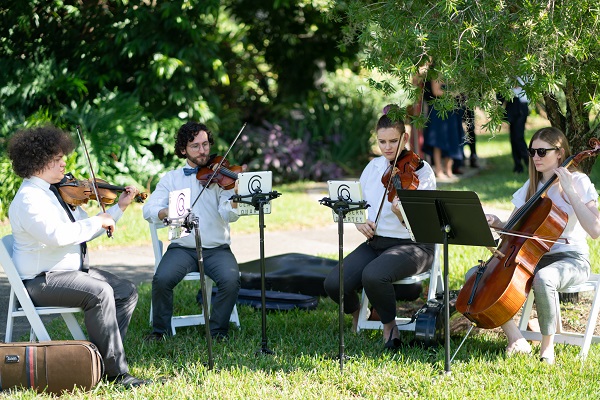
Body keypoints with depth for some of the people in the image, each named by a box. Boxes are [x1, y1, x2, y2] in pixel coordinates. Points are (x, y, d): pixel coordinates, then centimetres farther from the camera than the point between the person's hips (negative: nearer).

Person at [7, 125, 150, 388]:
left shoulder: (58, 193, 14)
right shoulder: (28, 199, -17)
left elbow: (86, 231, 19)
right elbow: (57, 234, -33)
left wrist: (119, 208, 12)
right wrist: (97, 221, -23)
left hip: (73, 271, 10)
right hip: (41, 280, -10)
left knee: (127, 292, 2)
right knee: (100, 293, -30)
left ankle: (102, 358, 1)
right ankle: (117, 373, -25)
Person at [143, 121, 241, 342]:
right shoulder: (171, 178, 10)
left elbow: (229, 216, -9)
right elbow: (149, 209, 0)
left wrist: (236, 195, -31)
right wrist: (167, 212, -23)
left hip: (217, 248, -1)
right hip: (182, 248, 1)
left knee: (231, 280, -29)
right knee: (162, 279, -27)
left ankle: (218, 329, -5)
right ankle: (160, 330, -3)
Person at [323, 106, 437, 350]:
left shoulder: (422, 172, -7)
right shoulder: (374, 167, 9)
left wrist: (400, 211, -35)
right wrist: (360, 222, -6)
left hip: (412, 246, -5)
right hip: (375, 243, 5)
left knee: (373, 275, -36)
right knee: (334, 284, -19)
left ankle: (390, 327, -8)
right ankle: (357, 313, 16)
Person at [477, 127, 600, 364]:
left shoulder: (578, 182, -5)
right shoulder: (531, 186, 13)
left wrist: (570, 191, -20)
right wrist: (497, 223, -8)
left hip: (571, 259, -6)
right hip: (535, 257, 6)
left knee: (543, 279, -42)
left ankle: (548, 345, -20)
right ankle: (515, 338, -13)